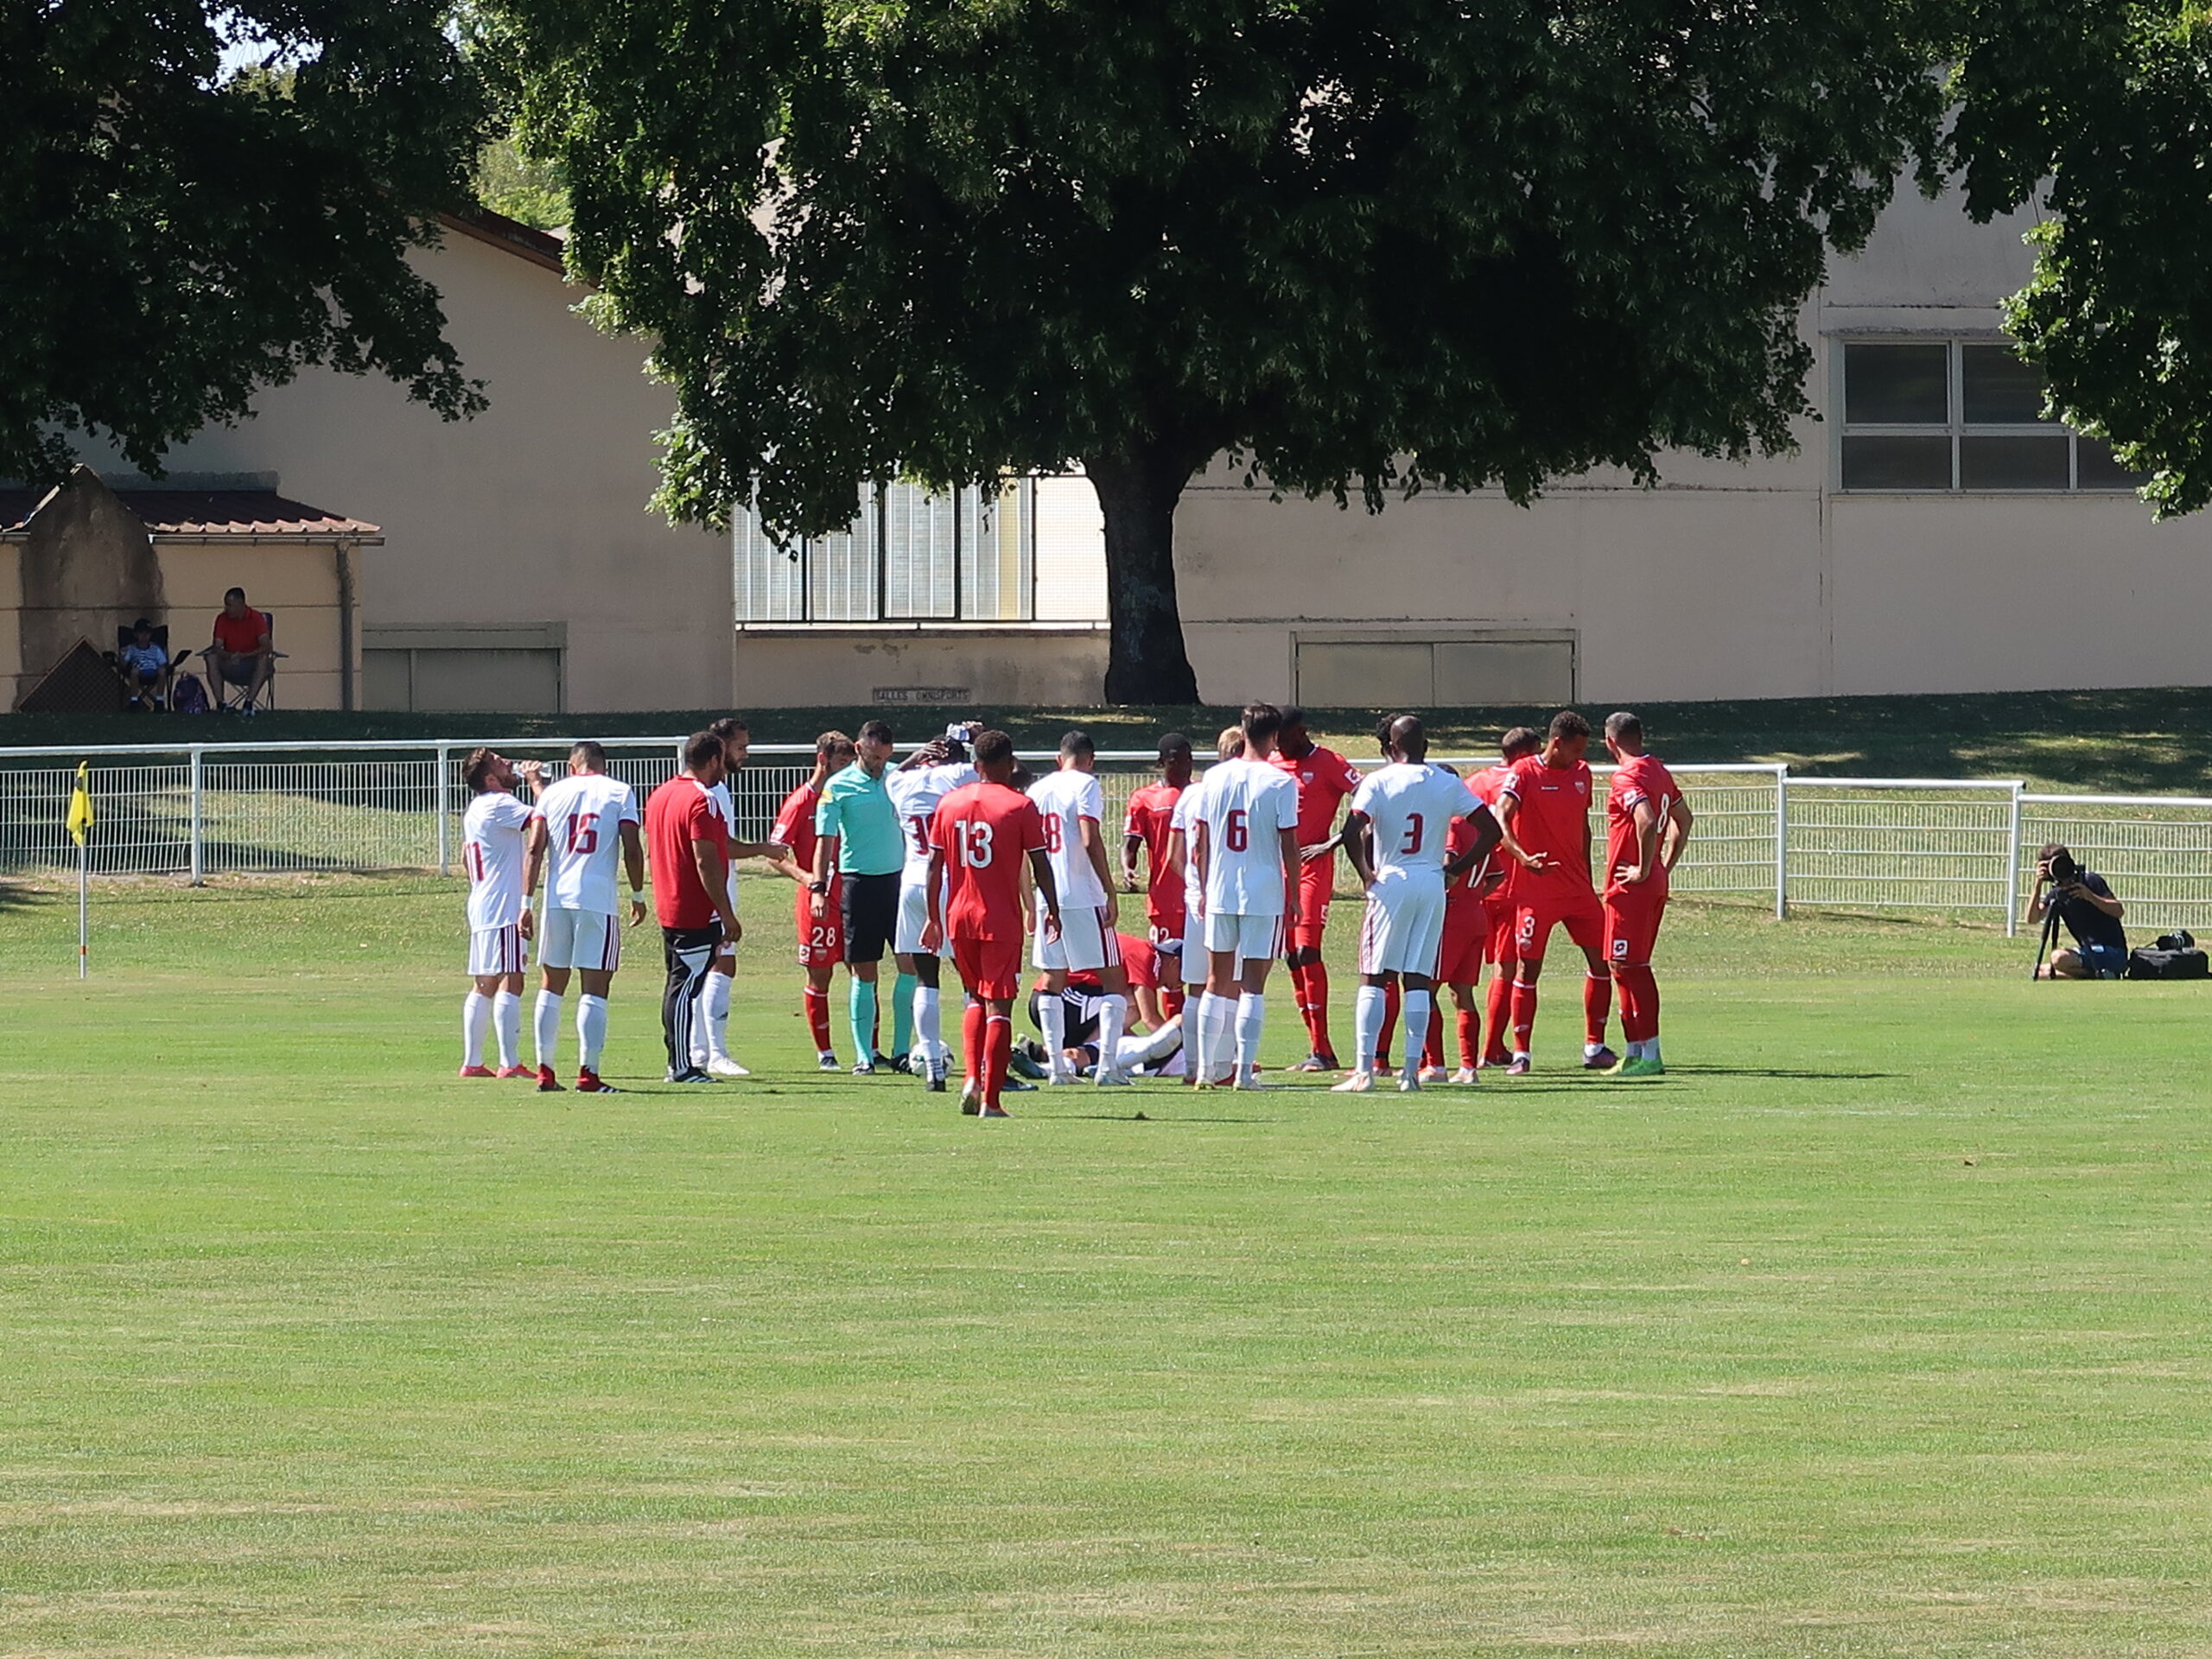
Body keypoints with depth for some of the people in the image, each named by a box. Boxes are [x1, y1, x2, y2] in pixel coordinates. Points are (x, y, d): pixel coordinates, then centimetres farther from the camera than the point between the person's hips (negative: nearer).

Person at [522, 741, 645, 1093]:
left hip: (557, 899, 3)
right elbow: (631, 850, -2)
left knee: (551, 988, 12)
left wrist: (527, 902, 3)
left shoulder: (553, 792, 10)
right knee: (595, 990, -2)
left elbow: (535, 849, 3)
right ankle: (588, 1073, -8)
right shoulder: (619, 793, 5)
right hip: (598, 901, -3)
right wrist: (638, 896, 10)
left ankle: (545, 1071, 11)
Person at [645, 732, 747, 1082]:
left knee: (678, 985, 14)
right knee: (686, 987, -7)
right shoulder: (701, 801, -16)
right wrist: (728, 915, -16)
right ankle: (682, 1067, -7)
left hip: (667, 908, 9)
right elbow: (706, 863, -20)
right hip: (698, 914, -9)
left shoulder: (659, 796, 13)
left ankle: (678, 1061, 17)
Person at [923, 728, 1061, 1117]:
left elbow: (934, 865, 8)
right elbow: (1040, 865, -4)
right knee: (998, 1005, -1)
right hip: (1001, 921, -4)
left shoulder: (949, 803, 5)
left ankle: (972, 1078, 5)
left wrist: (934, 918, 16)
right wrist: (1053, 910, 9)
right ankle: (991, 1099, -5)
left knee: (976, 997, 21)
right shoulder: (1020, 806, -6)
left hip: (958, 918, 4)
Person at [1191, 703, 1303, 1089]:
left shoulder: (1215, 778, 4)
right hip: (1265, 896, -4)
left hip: (1219, 894, 4)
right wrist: (1294, 897, 1)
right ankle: (1245, 1069, -4)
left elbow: (1201, 841, 8)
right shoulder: (1280, 783, -8)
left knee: (1217, 982, 12)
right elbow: (1289, 844, -8)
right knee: (1252, 985, -1)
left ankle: (1205, 1068, 13)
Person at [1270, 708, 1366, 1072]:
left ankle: (1321, 1050, -16)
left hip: (1313, 866, -7)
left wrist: (1331, 843, -14)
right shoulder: (1273, 766, 13)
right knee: (1293, 957, 5)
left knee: (1306, 952, -15)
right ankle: (1319, 1050, 10)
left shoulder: (1328, 764, -6)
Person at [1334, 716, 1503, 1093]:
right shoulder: (1448, 783, 5)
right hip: (1433, 885, 3)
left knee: (1373, 978, 1)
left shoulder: (1378, 782, -4)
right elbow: (1490, 831, 5)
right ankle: (1412, 1071, 2)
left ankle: (1364, 1070, -6)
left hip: (1390, 882, -3)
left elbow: (1353, 832, -16)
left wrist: (1365, 874, -2)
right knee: (1419, 980, 6)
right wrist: (1456, 869, 9)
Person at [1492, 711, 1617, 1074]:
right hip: (1536, 890, -6)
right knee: (1527, 967, -5)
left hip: (1577, 889, 6)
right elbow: (1501, 820, -20)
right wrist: (1523, 857, -36)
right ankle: (1520, 1053, 1)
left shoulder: (1581, 773, 11)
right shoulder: (1525, 773, -8)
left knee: (1601, 959, 2)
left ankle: (1594, 1047, 11)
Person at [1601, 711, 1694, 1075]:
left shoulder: (1627, 778, -15)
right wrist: (1666, 865, 22)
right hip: (1655, 887, 9)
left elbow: (1646, 822, -31)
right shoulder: (1659, 772, 14)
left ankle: (1650, 1055, -9)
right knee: (1626, 967, 15)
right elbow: (1683, 819, 25)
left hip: (1631, 886, -9)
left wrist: (1644, 871, -20)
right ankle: (1635, 1052, 18)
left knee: (1632, 967, -7)